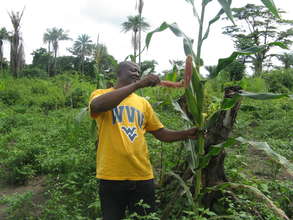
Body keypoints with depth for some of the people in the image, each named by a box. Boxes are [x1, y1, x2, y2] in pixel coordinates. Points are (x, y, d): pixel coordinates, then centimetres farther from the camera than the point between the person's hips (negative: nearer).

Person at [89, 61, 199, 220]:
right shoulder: (100, 94, 2)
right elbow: (97, 106, -24)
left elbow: (161, 133, 16)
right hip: (112, 177, -3)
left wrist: (188, 133, -1)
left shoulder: (142, 102, 14)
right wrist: (138, 84, -24)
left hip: (142, 177, 4)